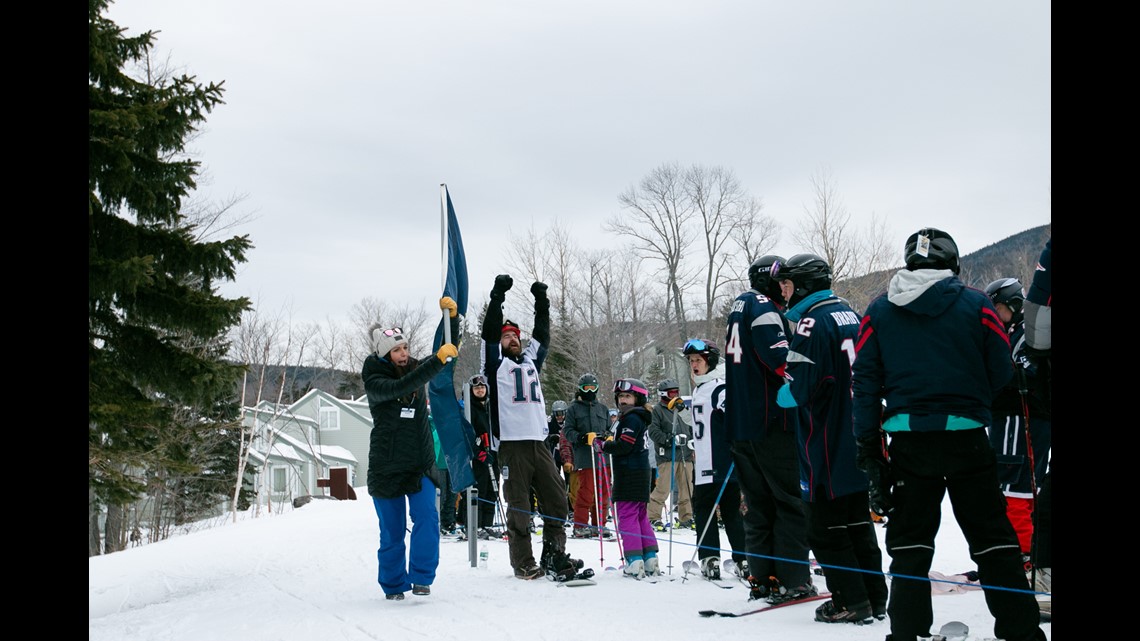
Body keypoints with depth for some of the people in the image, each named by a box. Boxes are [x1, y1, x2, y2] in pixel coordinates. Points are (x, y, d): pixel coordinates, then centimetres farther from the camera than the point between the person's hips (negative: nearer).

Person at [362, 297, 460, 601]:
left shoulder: (416, 368, 3)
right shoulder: (374, 382, -12)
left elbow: (448, 350, 5)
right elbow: (401, 386, -31)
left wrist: (451, 315, -11)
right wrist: (437, 360, -38)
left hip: (421, 464, 3)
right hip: (386, 468, -3)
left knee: (427, 518, -13)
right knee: (392, 530, 5)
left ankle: (421, 577, 1)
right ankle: (394, 584, 22)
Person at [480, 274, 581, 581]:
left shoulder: (530, 361, 23)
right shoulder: (496, 363, 7)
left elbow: (542, 335, 24)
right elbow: (490, 330, -2)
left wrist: (541, 301, 21)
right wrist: (498, 294, -6)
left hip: (539, 442, 6)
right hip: (512, 443, -5)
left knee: (557, 499, 3)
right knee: (519, 507, -3)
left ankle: (553, 556, 11)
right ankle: (524, 564, 3)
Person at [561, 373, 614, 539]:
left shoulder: (602, 408, 19)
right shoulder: (574, 408, 6)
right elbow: (568, 430, 1)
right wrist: (579, 437, -17)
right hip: (584, 456, -5)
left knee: (603, 492, 6)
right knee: (586, 491, -9)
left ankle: (599, 525, 15)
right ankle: (580, 526, -1)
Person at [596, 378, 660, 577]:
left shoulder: (631, 419, -13)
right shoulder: (639, 418, 19)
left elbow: (624, 446, -20)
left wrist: (603, 444, -7)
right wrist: (607, 440, 7)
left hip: (629, 474, -10)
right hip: (640, 473, 10)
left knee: (627, 515, -9)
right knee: (641, 516, 13)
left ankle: (634, 561, -13)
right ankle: (650, 560, 14)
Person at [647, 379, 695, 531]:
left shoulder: (683, 409, 21)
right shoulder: (657, 410, 0)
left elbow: (690, 428, 28)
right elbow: (653, 431, -10)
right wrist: (668, 439, -22)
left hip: (685, 455, 7)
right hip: (667, 455, -7)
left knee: (687, 488, 8)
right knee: (663, 488, -11)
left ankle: (686, 518, 17)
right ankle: (653, 517, -4)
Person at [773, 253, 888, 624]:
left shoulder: (811, 320, -15)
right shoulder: (849, 314, 12)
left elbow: (800, 388, -19)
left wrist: (781, 395, 1)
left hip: (827, 446, -9)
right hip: (859, 437, 9)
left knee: (825, 527, 0)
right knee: (858, 521, 14)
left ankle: (851, 602, 2)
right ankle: (874, 597, 18)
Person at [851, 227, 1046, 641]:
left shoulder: (879, 311, 5)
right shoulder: (976, 305, -1)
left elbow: (864, 382, 3)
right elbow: (1002, 373, 0)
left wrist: (868, 447, 5)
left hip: (908, 440, 2)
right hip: (967, 437, -1)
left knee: (909, 542, 10)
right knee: (993, 538, 8)